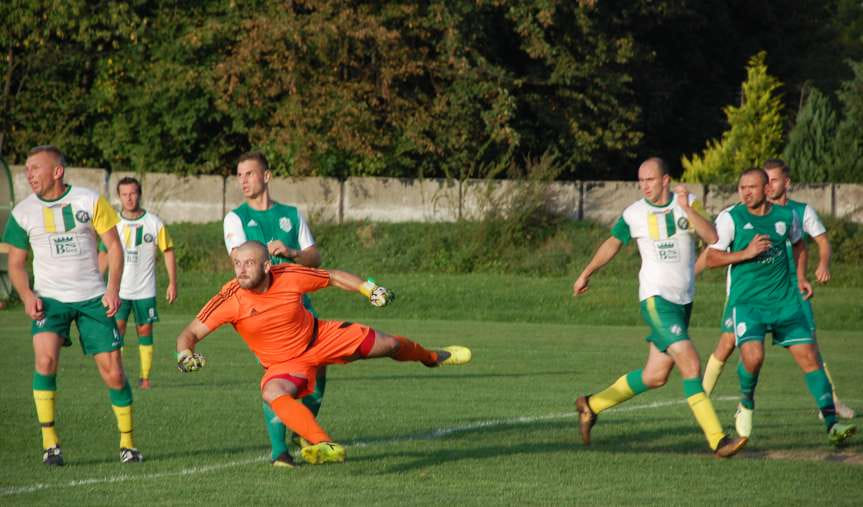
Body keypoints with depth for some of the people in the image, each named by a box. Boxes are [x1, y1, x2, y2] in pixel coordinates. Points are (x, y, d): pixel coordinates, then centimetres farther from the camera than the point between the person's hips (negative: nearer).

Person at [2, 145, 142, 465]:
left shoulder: (90, 201, -2)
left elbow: (113, 245, 2)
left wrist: (113, 289, -10)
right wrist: (27, 296, -11)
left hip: (92, 297, 0)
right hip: (50, 298, 0)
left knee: (112, 370, -2)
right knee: (45, 359, -23)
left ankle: (127, 442, 14)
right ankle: (49, 443, -15)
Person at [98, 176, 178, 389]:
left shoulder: (154, 223, -2)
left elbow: (168, 252, 3)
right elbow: (104, 254, 9)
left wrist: (172, 283, -2)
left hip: (145, 290, 0)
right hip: (118, 290, 0)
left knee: (145, 331, 2)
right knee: (117, 329, -10)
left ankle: (145, 377, 8)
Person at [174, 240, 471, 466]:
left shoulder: (290, 276, -23)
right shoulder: (229, 300, -27)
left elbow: (333, 277, -4)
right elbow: (190, 334, -23)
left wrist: (369, 289, -12)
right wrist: (185, 353, -44)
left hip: (322, 338, 2)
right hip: (284, 364, -2)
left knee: (386, 344, 8)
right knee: (273, 393, -35)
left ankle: (430, 356, 44)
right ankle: (326, 446, -44)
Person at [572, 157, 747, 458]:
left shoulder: (688, 203, 2)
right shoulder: (633, 214, -1)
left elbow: (711, 237, -12)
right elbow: (613, 243, 17)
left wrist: (687, 210, -24)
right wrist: (586, 274, 25)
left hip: (684, 299, 4)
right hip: (656, 299, -4)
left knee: (655, 377, 10)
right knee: (691, 365, -17)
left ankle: (592, 405, 28)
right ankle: (717, 441, -19)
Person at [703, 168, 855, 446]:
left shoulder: (786, 216, 4)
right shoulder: (730, 218, -7)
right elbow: (711, 258, -10)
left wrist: (801, 277, 19)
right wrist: (747, 253, -20)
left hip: (785, 301, 3)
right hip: (746, 302, -3)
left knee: (809, 357, -4)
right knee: (753, 356, -25)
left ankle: (831, 423, 0)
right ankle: (746, 402, 6)